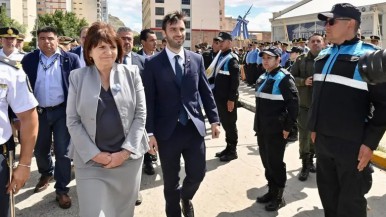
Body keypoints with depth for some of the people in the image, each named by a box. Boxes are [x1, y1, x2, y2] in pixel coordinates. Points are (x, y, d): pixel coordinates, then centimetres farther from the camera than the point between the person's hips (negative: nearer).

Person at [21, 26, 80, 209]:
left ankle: (62, 190, 16)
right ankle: (46, 174, 46)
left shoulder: (70, 59, -4)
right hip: (38, 112, 3)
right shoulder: (29, 60, 2)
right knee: (40, 150, 17)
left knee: (62, 152, 2)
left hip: (62, 111, -2)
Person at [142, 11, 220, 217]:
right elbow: (149, 100, -5)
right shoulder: (153, 63, -4)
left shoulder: (197, 59, 5)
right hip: (168, 130, -2)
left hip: (195, 127, 3)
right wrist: (150, 131, -9)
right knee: (171, 180, 12)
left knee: (197, 174, 11)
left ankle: (185, 197, 44)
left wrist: (214, 119, 5)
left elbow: (206, 92, 9)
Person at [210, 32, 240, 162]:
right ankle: (228, 147, 28)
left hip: (228, 98, -8)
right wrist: (214, 92, 15)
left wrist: (231, 99, -21)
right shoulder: (220, 56, 12)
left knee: (230, 124, 3)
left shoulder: (232, 59, -13)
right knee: (224, 123, 16)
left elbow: (235, 81, -18)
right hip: (219, 97, 8)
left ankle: (232, 151, 15)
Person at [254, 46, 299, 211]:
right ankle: (271, 190, 31)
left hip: (276, 129, -8)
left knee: (275, 163, 2)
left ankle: (278, 197, 17)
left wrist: (288, 127, -17)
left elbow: (293, 104, -16)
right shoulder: (263, 77, 13)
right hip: (262, 128, 8)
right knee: (266, 161, 16)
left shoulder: (284, 78, -12)